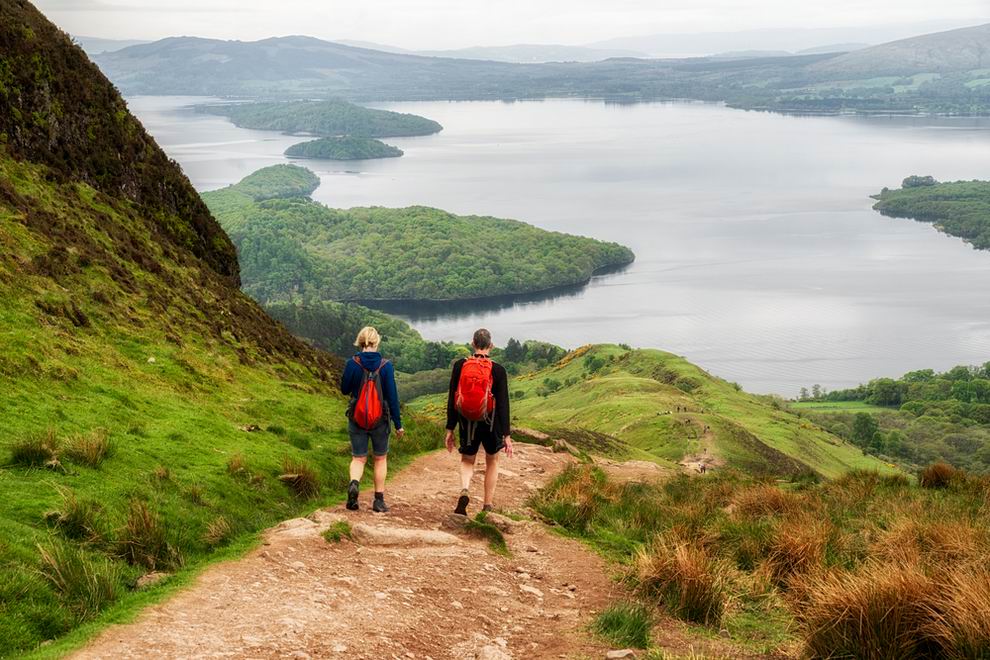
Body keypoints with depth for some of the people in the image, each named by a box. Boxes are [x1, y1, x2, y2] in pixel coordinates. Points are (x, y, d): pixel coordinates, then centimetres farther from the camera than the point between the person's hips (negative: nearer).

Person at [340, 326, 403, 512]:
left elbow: (344, 389, 4)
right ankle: (379, 500, 16)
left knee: (358, 458, 10)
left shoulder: (352, 364, -9)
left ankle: (354, 483, -20)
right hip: (380, 419, 0)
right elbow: (392, 396, -8)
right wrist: (398, 424, -2)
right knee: (381, 458, 15)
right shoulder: (385, 366, -10)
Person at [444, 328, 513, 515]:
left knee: (467, 461, 18)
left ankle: (464, 491, -11)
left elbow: (452, 399, -1)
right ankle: (488, 505, 22)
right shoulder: (498, 370, -9)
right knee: (492, 461, 21)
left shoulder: (459, 366, -5)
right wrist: (506, 435, -5)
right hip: (491, 423, -1)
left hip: (467, 422, 1)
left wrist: (450, 429, 6)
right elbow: (503, 404, -9)